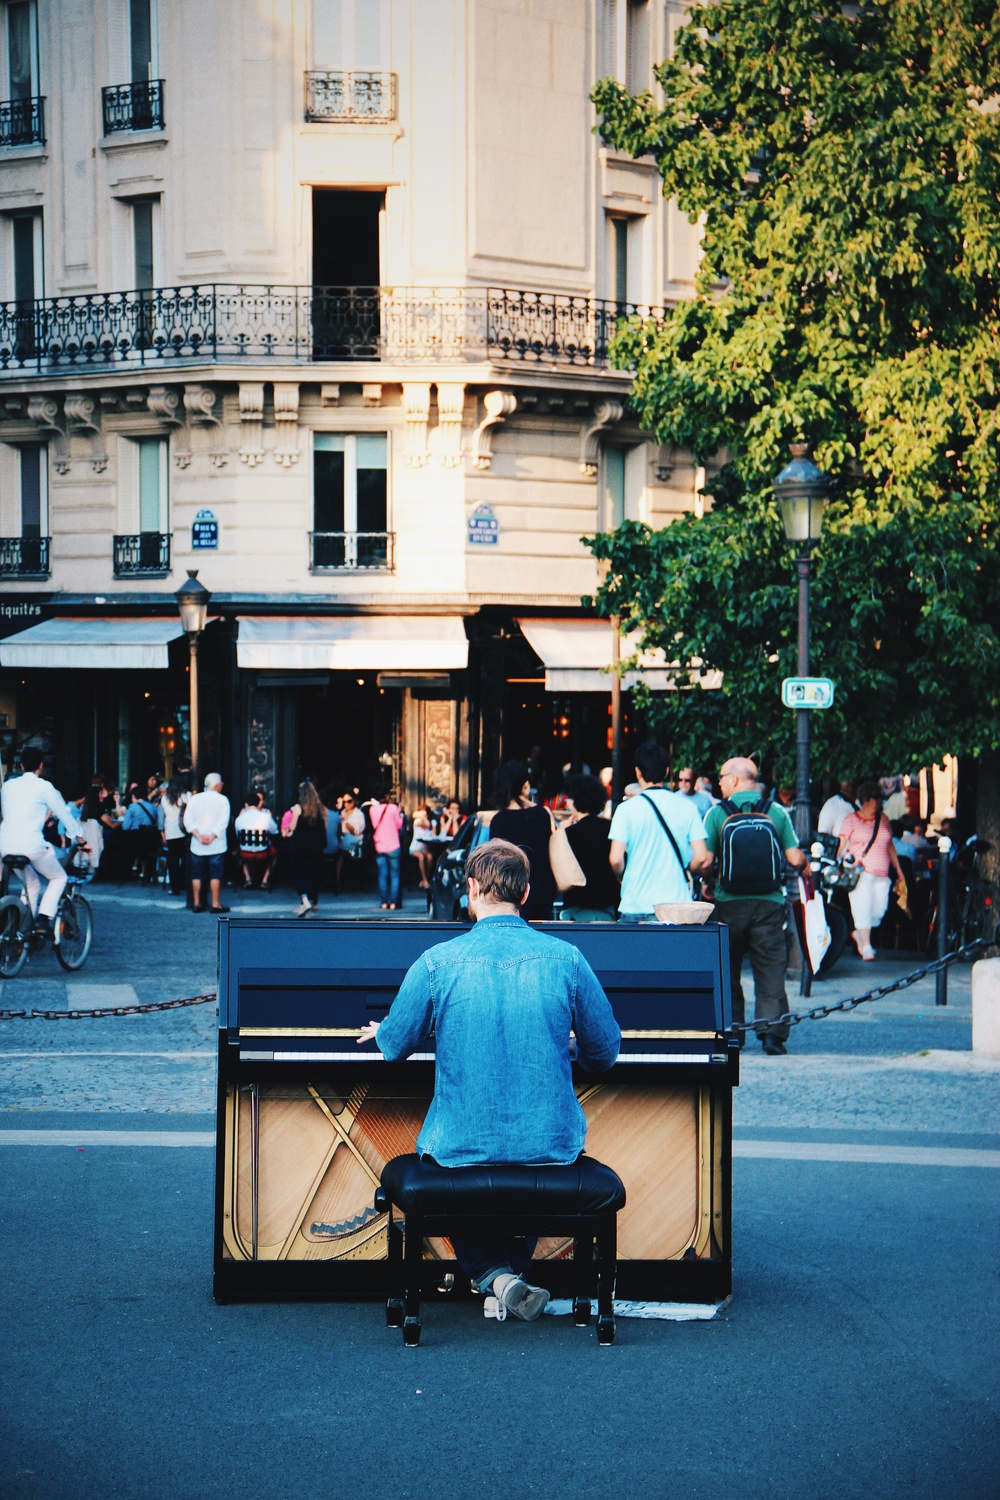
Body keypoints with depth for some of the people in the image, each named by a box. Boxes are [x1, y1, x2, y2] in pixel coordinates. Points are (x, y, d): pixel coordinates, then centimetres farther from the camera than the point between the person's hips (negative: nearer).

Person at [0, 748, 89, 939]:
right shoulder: (43, 786, -1)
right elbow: (64, 814, 5)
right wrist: (81, 841, 16)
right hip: (31, 844, -5)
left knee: (31, 883, 26)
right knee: (58, 878, 15)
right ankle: (43, 918, -4)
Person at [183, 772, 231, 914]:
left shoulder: (195, 799, 4)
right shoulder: (222, 800, -4)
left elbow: (188, 820, -3)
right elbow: (223, 822, -13)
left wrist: (198, 835, -8)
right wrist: (212, 836, -14)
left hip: (197, 844, 3)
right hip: (216, 845, -3)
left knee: (197, 875, 8)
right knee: (215, 875, 2)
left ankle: (196, 903, 10)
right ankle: (216, 904, 1)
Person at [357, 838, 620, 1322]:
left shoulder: (437, 962, -9)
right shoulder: (566, 959, -4)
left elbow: (394, 1046, 5)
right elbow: (604, 1053, 7)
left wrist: (382, 1033, 29)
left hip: (461, 1148, -2)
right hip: (552, 1146, 2)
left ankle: (495, 1275, 7)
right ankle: (515, 1267, 24)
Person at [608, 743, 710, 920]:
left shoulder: (626, 809, -4)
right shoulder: (687, 807, 2)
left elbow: (615, 860, -10)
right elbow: (702, 858, -2)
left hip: (636, 907, -2)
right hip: (678, 905, 2)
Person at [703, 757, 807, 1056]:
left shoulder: (717, 813, -2)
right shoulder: (777, 812, 1)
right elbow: (795, 859, -2)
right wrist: (804, 862, 20)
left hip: (729, 901, 0)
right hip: (769, 902, 0)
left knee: (728, 971, 11)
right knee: (770, 970, 2)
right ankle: (773, 1032, -6)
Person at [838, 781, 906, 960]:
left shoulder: (883, 819, 16)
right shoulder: (851, 820, 3)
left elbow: (890, 846, 20)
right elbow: (842, 845, -2)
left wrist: (898, 870, 17)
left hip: (881, 874, 5)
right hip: (859, 872, -4)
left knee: (879, 909, -1)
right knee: (862, 907, -13)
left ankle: (859, 934, 24)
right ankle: (866, 947, -9)